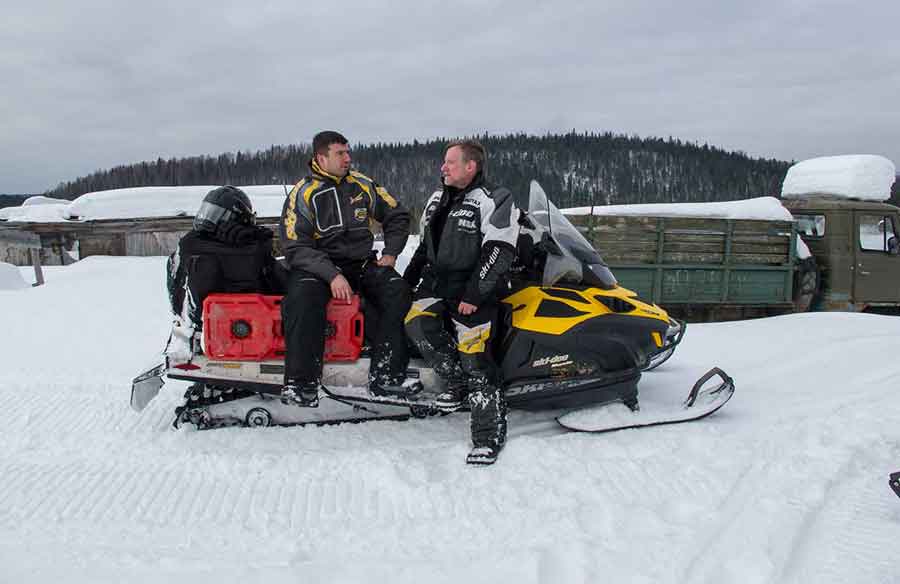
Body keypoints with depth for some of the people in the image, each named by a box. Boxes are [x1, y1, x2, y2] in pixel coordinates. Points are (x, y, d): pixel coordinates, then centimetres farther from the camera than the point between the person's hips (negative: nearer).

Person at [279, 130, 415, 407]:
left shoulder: (361, 185, 7)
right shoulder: (302, 194, -3)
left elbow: (397, 216, 19)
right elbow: (296, 248, -10)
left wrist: (390, 254, 6)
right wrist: (332, 275, -23)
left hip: (363, 263, 3)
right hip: (318, 265, -3)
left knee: (399, 293, -23)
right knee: (302, 298, -34)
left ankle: (385, 376, -22)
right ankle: (302, 384, -30)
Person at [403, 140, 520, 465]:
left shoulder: (492, 203, -8)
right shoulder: (436, 202, 16)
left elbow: (498, 255, -15)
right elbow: (424, 248, 25)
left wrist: (474, 296, -21)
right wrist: (405, 283, 19)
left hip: (473, 286, -7)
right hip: (436, 280, 7)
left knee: (474, 359, -14)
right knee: (417, 323, -20)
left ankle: (489, 434, -6)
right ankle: (457, 382, -3)